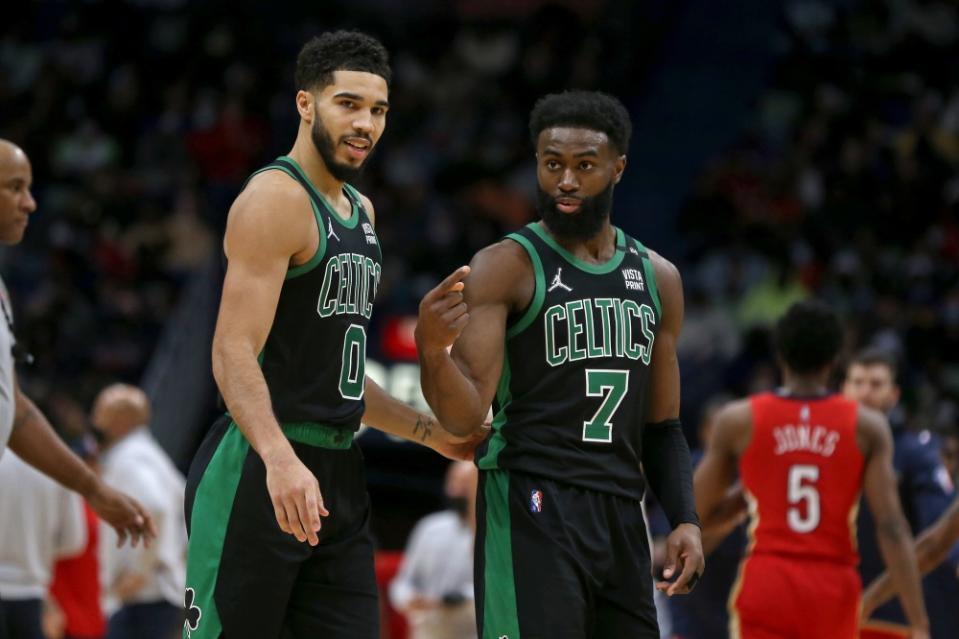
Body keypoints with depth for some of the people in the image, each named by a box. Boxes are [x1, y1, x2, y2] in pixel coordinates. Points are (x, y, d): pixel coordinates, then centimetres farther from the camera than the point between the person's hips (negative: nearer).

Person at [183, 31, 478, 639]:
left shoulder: (359, 210, 18)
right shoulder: (276, 200, -11)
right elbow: (234, 352, -22)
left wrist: (430, 432, 25)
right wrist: (280, 459, -35)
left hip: (338, 474, 9)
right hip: (261, 471, -9)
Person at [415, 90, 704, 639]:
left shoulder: (658, 278, 14)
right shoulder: (506, 268, -5)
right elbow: (465, 417, -12)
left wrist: (685, 519, 6)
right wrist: (432, 349, -32)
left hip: (621, 512, 6)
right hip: (532, 508, -6)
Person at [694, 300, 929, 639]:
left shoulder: (739, 420, 0)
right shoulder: (867, 427, -1)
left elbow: (698, 516, 7)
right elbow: (891, 528, -8)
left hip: (766, 584, -1)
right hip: (834, 587, 1)